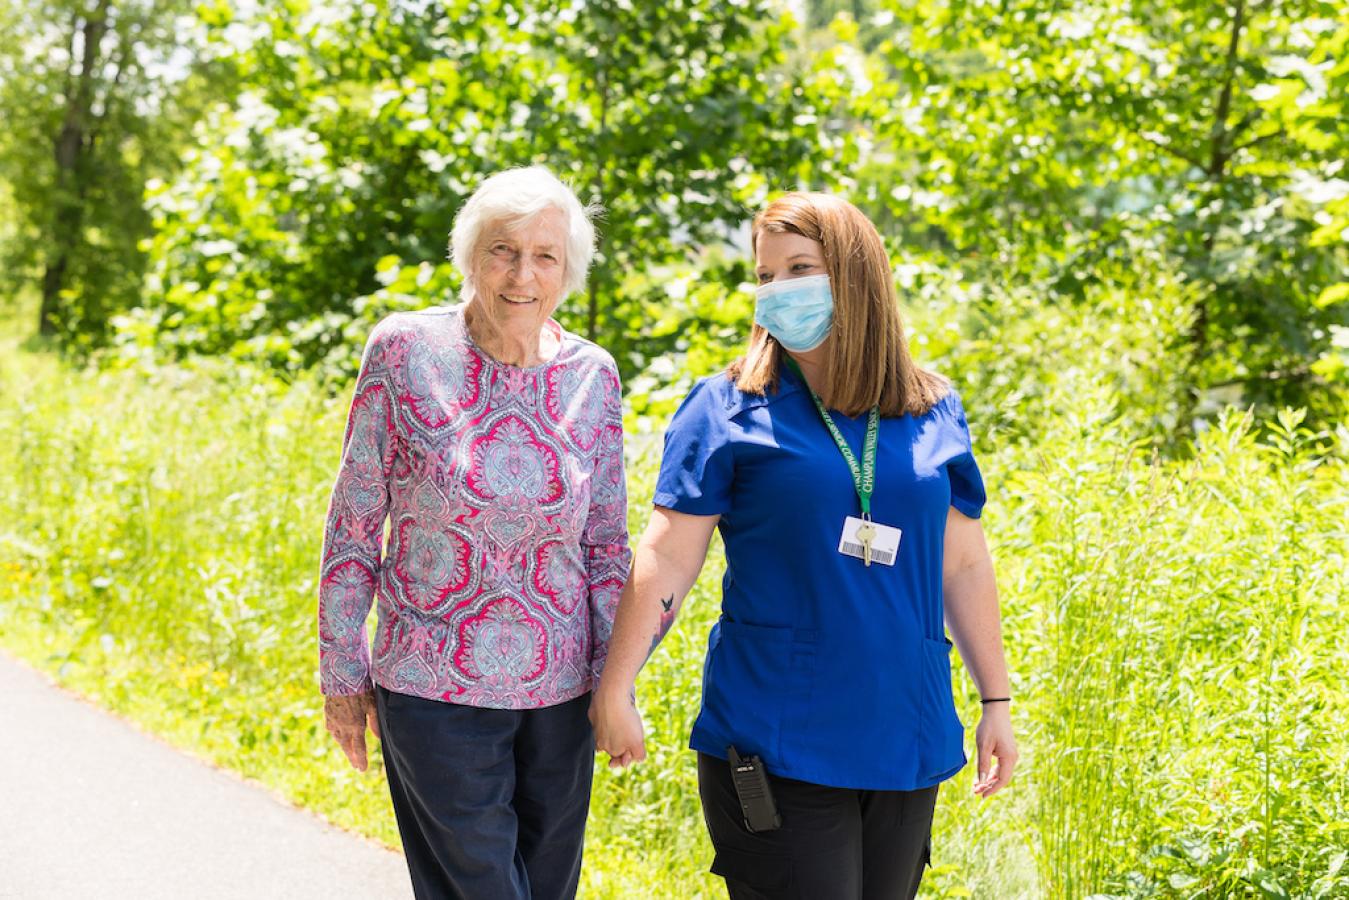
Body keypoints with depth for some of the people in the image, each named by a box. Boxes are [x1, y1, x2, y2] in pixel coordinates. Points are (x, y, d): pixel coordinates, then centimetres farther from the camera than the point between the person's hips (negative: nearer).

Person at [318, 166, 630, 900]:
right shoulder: (404, 351, -7)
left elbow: (605, 543, 8)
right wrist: (342, 675, -1)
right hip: (436, 694, -3)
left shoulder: (592, 375, 2)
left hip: (559, 694, 4)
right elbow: (352, 526, -2)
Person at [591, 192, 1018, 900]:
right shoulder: (728, 410, -1)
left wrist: (996, 703, 14)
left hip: (905, 740, 4)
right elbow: (667, 558, -3)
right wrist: (615, 686, -8)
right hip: (775, 750, -4)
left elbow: (964, 567, 13)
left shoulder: (935, 415, 8)